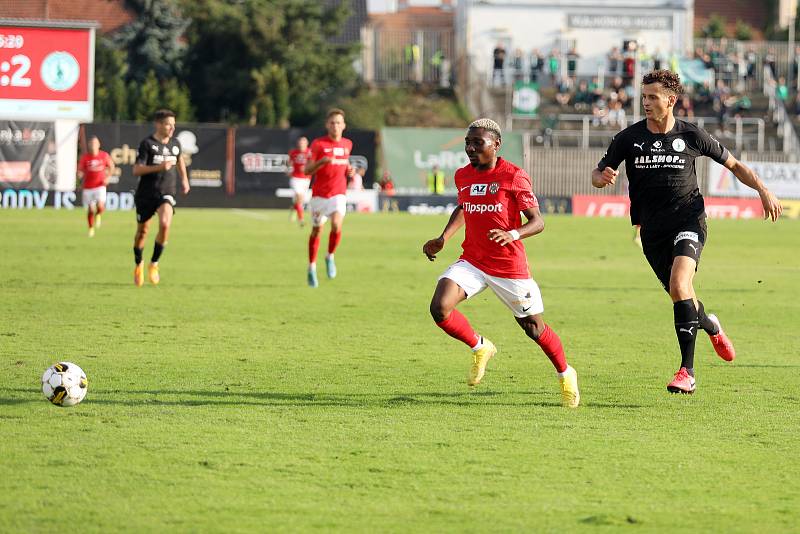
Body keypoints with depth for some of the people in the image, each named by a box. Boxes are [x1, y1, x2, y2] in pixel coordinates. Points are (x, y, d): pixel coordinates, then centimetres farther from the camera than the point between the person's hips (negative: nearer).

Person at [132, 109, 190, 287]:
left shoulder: (175, 144, 6)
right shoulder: (147, 144, -9)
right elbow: (136, 170, -16)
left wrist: (184, 179, 29)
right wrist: (159, 167, -26)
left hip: (166, 194, 2)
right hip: (145, 194, -2)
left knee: (165, 224, -24)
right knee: (142, 231, 10)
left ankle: (154, 264, -10)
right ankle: (138, 265, 36)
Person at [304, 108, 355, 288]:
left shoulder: (347, 144, 7)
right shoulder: (318, 144, -6)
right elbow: (307, 170, -8)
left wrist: (349, 172, 3)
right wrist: (322, 161, -25)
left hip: (338, 194, 1)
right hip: (319, 194, -1)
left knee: (336, 226, -23)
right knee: (316, 230, 8)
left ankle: (330, 257, 2)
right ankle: (312, 268, 25)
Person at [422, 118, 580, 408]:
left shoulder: (514, 176, -12)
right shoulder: (463, 176, 5)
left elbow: (537, 222, -12)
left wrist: (513, 234, -32)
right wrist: (443, 238, 13)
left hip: (510, 265, -4)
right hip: (472, 261, 4)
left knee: (533, 328, 4)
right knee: (439, 308, -18)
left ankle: (565, 375, 31)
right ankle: (480, 348, 9)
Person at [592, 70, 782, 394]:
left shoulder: (691, 136, -1)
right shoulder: (629, 138, 0)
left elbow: (733, 164, 12)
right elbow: (597, 175, 5)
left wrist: (763, 189, 0)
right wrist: (603, 177, -20)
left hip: (688, 221, -3)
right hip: (652, 230, 3)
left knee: (679, 285, -25)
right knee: (680, 297, 8)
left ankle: (687, 371, -24)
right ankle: (711, 326, 46)